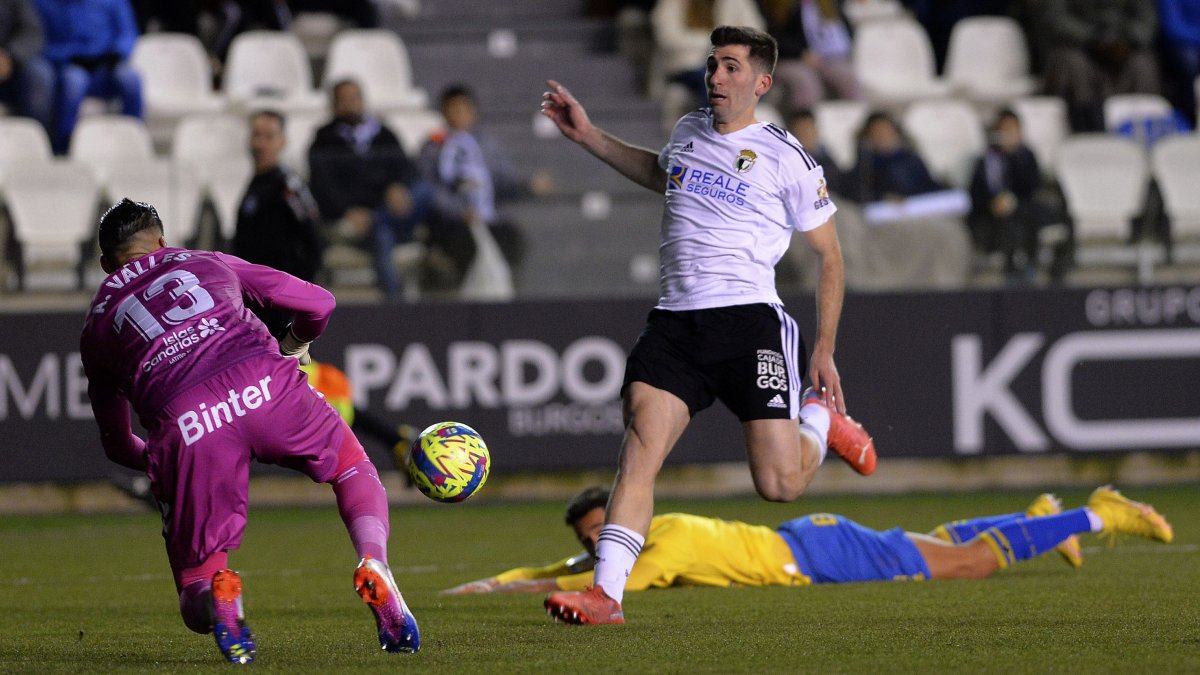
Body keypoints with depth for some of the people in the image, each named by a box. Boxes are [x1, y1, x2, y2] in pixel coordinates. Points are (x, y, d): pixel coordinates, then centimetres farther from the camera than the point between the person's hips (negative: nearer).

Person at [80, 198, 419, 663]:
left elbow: (117, 446, 34)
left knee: (196, 607, 14)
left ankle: (216, 591, -25)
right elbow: (318, 303, 32)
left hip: (184, 424, 0)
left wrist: (158, 462, 54)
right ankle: (373, 564, -2)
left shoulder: (96, 325, 30)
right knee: (353, 468, 29)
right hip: (264, 381, 0)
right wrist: (295, 346, 53)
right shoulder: (210, 263, 31)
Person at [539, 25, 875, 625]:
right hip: (674, 322, 4)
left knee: (779, 485, -8)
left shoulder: (786, 158, -1)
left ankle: (820, 418, 26)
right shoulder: (687, 131, 15)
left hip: (749, 321, -4)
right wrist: (588, 136, 34)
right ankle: (605, 594, -20)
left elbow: (829, 255, 7)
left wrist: (824, 351, 4)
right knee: (638, 450, -16)